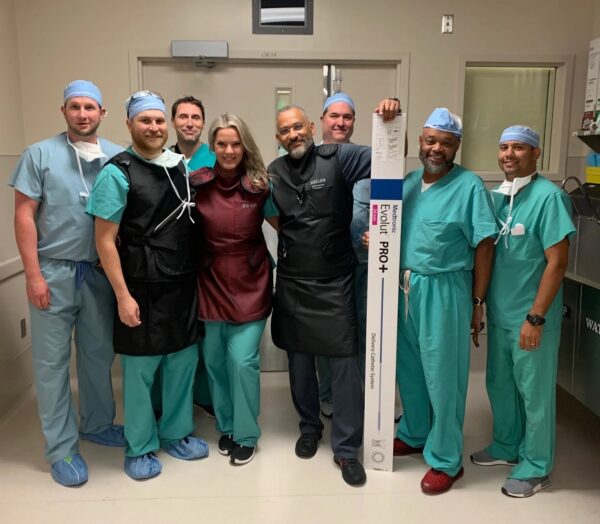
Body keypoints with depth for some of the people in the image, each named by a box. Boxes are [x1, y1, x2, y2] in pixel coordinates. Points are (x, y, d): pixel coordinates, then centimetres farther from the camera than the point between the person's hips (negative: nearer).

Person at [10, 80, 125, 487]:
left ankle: (98, 424, 35)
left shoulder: (119, 158, 1)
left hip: (101, 271, 3)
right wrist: (33, 274, -10)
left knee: (99, 353, 15)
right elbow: (24, 215, -5)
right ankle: (62, 448, 19)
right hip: (54, 271, -2)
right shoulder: (40, 154, -4)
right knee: (52, 360, 5)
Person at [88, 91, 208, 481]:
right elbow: (105, 239, -11)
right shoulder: (118, 173, -9)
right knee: (141, 369, 6)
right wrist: (123, 295, -14)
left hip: (185, 284, 5)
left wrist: (197, 274, 11)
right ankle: (140, 447, 25)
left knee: (183, 361, 13)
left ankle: (176, 433, 33)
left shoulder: (181, 165, 7)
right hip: (143, 288, -5)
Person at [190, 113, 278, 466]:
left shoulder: (260, 185, -5)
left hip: (250, 283, -2)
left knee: (242, 359, -5)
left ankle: (246, 434, 17)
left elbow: (283, 224, 5)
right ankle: (226, 426, 33)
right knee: (215, 359, 11)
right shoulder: (197, 184, -4)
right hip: (212, 282, 2)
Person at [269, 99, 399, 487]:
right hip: (291, 282, 4)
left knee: (344, 363, -1)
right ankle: (310, 426, 36)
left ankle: (347, 448, 14)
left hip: (334, 282, -3)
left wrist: (391, 121, -27)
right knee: (299, 359, 15)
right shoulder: (274, 173, 5)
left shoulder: (338, 158, -6)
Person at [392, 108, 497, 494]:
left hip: (443, 291, -6)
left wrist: (478, 301, -9)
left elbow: (484, 246, -9)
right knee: (408, 370, 17)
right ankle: (414, 435, 39)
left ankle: (446, 460, 20)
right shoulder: (408, 181, 10)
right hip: (404, 288, 6)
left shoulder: (470, 186, -9)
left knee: (442, 377, 4)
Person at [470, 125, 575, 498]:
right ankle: (507, 447, 40)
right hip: (500, 313, 7)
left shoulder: (548, 196, -15)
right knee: (500, 385, 19)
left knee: (535, 392, 8)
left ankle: (536, 468, 25)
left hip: (531, 317, -7)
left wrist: (536, 317, -19)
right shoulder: (497, 196, 6)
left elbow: (557, 262, -17)